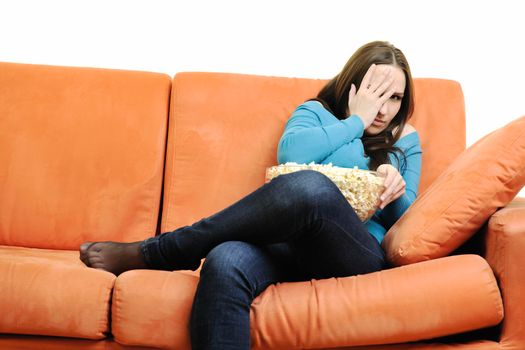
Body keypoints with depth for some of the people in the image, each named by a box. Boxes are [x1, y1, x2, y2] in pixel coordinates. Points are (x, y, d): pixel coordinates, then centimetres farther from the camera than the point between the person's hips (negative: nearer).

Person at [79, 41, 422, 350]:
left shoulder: (404, 139, 25)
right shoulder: (315, 113, 21)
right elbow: (290, 153, -3)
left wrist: (395, 190, -5)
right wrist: (356, 121, 6)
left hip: (361, 252, 0)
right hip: (292, 243, 0)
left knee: (309, 187, -38)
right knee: (226, 263, -41)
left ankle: (151, 253, -23)